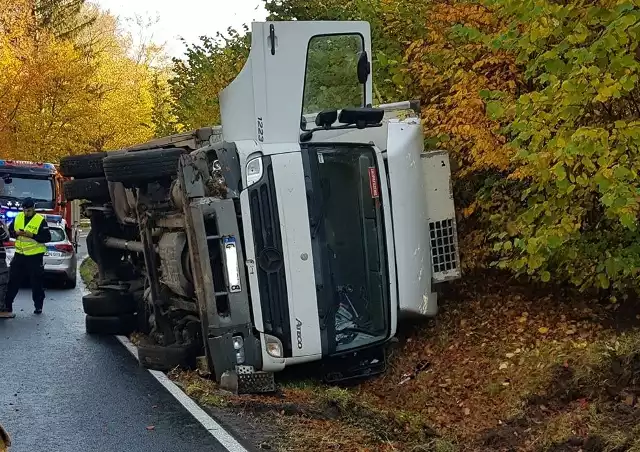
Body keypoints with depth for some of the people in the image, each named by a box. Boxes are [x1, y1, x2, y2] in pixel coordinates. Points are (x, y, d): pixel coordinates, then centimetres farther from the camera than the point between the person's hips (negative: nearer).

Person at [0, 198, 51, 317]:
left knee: (36, 282, 4)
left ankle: (38, 307, 17)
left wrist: (32, 235, -24)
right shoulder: (18, 217, 5)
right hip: (19, 254, 4)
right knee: (13, 280, 5)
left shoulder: (40, 220, -10)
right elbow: (10, 229, 14)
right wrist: (16, 233, -9)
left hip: (35, 256, -4)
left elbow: (47, 238, -13)